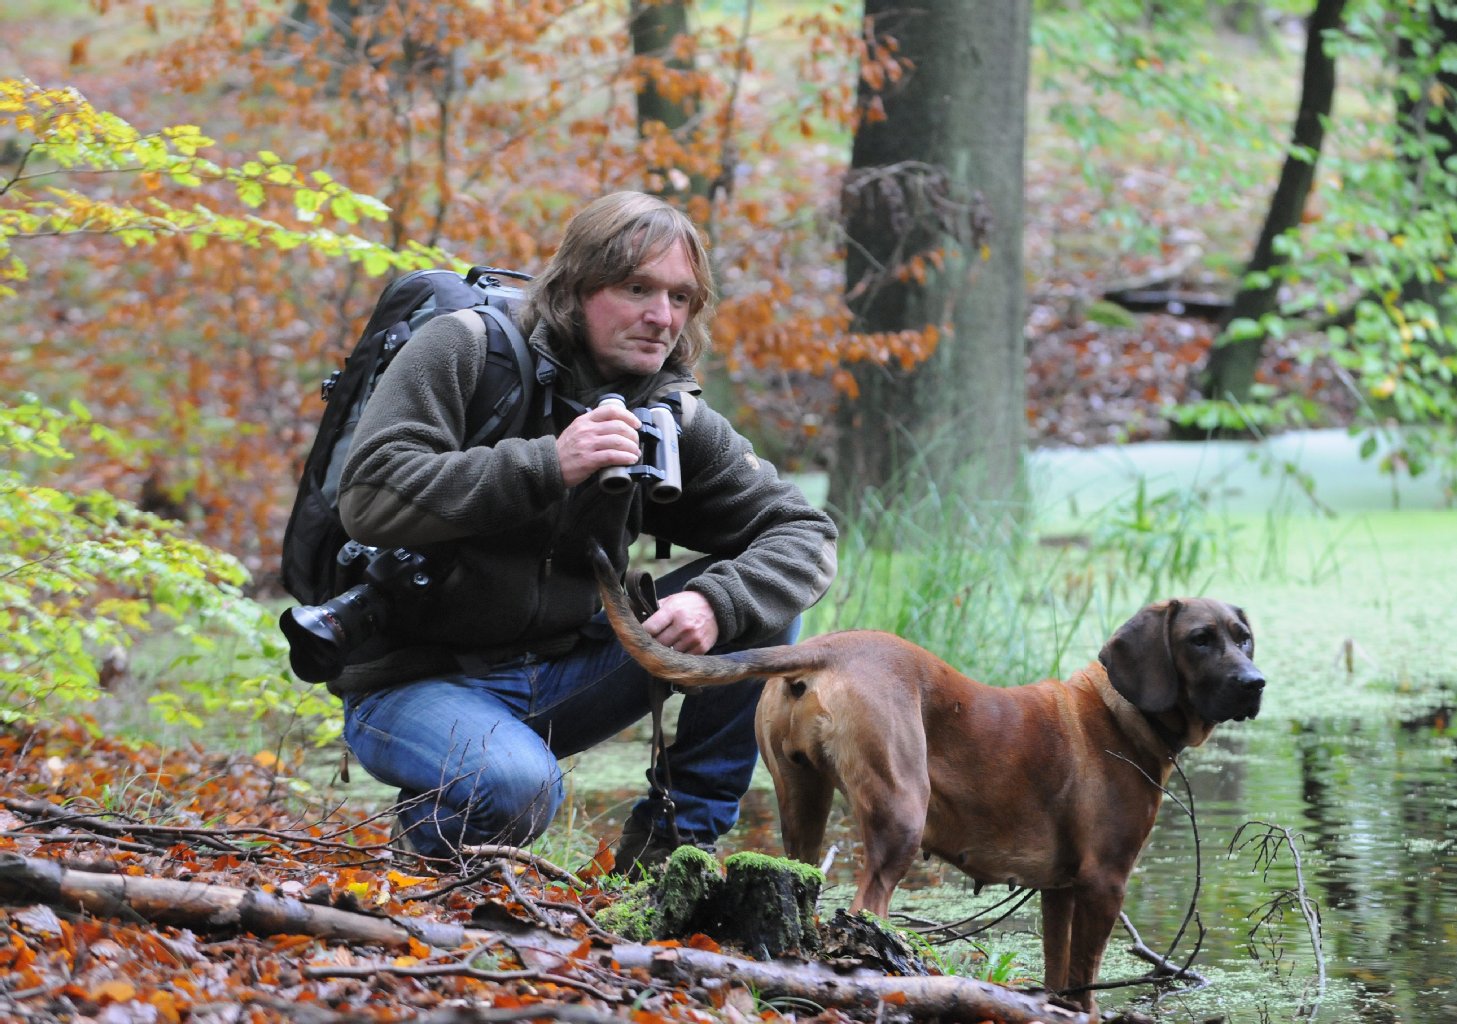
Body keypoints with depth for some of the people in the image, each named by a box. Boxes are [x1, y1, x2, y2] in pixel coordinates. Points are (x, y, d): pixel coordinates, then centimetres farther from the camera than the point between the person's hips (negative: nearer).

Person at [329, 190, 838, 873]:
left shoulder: (676, 422, 1)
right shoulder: (466, 350, -12)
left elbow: (803, 534, -2)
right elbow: (369, 497, -23)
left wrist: (714, 603, -24)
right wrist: (548, 464, -32)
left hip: (560, 674, 5)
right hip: (414, 682, -5)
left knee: (747, 594, -10)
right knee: (516, 787, -37)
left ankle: (676, 840, -3)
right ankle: (434, 819, 0)